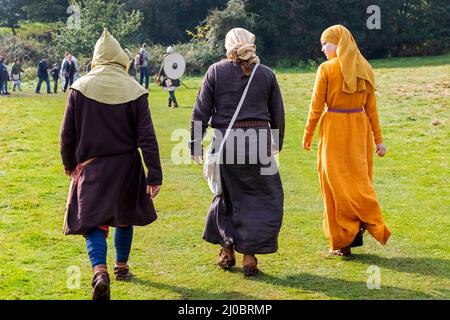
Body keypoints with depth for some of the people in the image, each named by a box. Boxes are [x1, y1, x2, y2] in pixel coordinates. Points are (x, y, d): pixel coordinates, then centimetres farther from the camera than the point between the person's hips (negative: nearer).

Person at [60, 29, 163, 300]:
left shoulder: (80, 88, -8)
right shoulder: (135, 91, -9)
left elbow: (67, 134, -3)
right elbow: (147, 137, -11)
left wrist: (70, 165, 13)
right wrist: (155, 175, -7)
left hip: (91, 166, -1)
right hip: (126, 166, 1)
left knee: (93, 221, 0)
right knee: (125, 217, 21)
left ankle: (100, 271, -22)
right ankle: (122, 267, 35)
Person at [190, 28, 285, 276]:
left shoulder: (216, 71, 2)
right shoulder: (266, 74, 6)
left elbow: (201, 112, -1)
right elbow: (278, 114, 11)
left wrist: (195, 144, 5)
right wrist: (276, 144, 23)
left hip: (225, 141, 1)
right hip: (259, 141, 0)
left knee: (227, 195, 17)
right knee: (262, 199, 7)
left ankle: (227, 250, 24)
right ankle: (250, 255, 4)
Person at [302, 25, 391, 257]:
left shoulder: (326, 69, -9)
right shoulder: (364, 68, 6)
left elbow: (316, 106, -7)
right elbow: (371, 107, 7)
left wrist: (308, 135, 4)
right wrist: (378, 139, 11)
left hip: (334, 128, -5)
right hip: (360, 127, 5)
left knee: (337, 182, 2)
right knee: (359, 178, 14)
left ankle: (341, 242, 6)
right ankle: (357, 231, 8)